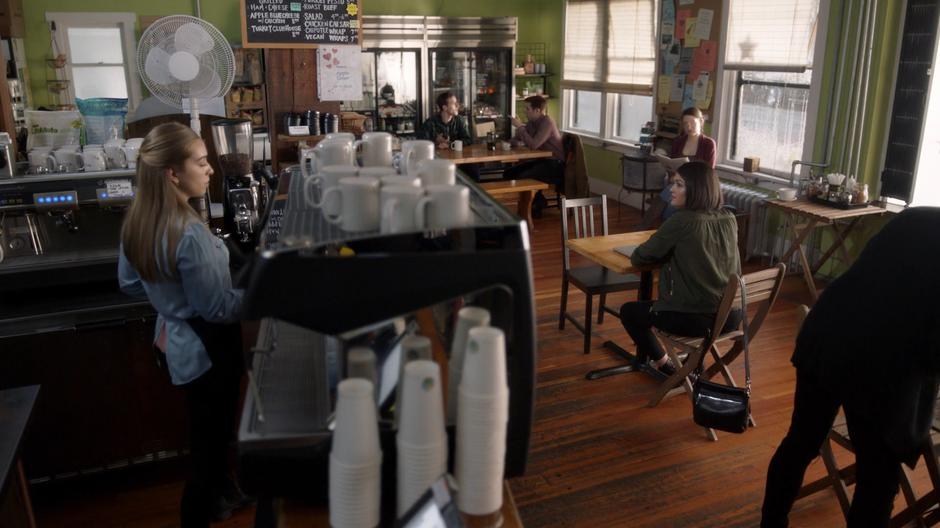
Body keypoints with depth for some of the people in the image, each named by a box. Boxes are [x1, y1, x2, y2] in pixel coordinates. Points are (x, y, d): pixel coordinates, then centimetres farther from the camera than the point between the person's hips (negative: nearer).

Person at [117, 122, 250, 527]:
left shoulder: (136, 221, -5)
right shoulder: (190, 234, -31)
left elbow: (130, 283, 9)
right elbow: (217, 309, -24)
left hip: (175, 340, 9)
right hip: (207, 349, -9)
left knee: (206, 431, 27)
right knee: (212, 436, 11)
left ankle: (219, 493, 48)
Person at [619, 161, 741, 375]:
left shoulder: (681, 221, -16)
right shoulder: (729, 220, 3)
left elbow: (638, 258, -8)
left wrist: (663, 252, 11)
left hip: (697, 318, -7)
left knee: (628, 311, 17)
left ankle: (664, 364, 28)